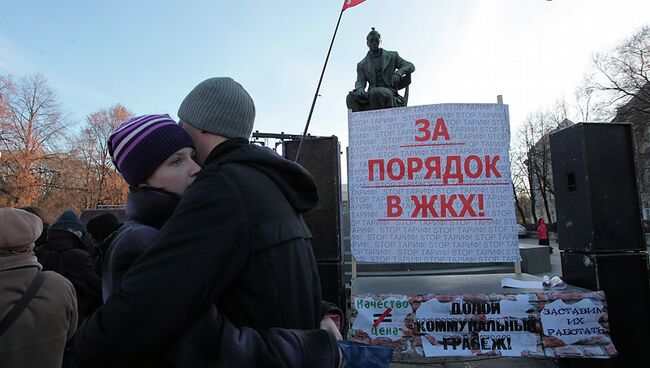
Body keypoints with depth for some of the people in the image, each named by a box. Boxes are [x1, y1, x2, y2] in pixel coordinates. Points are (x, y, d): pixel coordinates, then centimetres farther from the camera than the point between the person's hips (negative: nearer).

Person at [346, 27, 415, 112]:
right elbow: (360, 82, 7)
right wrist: (360, 89, -20)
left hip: (389, 93, -2)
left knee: (375, 92, -37)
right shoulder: (362, 64, 20)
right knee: (351, 97, -28)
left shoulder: (392, 56, 18)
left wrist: (399, 73, -14)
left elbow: (410, 66, 10)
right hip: (371, 94, 2)